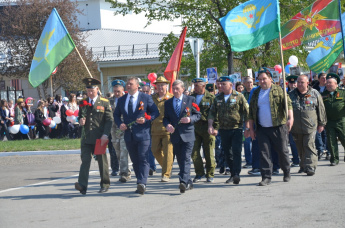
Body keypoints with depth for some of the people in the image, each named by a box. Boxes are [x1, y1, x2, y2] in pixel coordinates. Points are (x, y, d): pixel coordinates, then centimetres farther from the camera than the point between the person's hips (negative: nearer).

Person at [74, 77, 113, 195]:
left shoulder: (104, 103, 1)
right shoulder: (83, 103, 12)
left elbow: (109, 120, -2)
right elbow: (80, 116, 23)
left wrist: (105, 135, -13)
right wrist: (81, 121, -3)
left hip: (100, 138, -2)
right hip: (86, 137, 2)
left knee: (102, 161, 7)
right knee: (85, 160, -10)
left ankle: (105, 184, 19)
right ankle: (82, 185, -20)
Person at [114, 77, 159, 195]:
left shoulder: (146, 98, 2)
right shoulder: (121, 100, 14)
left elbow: (155, 112, 2)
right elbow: (116, 114, 19)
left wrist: (146, 119, -15)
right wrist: (120, 124, -1)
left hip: (143, 133, -5)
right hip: (129, 135, 5)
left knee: (143, 159, -14)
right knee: (135, 161, 9)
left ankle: (142, 183, -22)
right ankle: (140, 185, 15)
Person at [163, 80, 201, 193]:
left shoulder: (190, 100, 4)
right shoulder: (168, 103, 12)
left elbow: (198, 115, 4)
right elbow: (165, 118, 11)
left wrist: (190, 119, -16)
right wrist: (167, 125, -11)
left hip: (187, 134, -4)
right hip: (175, 136, 4)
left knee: (186, 159, -15)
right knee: (180, 161, 9)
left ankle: (183, 182, -24)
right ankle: (188, 182, 20)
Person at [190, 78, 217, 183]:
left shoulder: (211, 98, 1)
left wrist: (215, 127, -5)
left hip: (207, 129, -3)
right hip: (194, 129, 3)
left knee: (209, 153, 2)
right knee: (194, 152, -2)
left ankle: (210, 175, 12)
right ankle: (199, 173, 11)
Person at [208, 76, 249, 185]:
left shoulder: (239, 97, -1)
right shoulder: (218, 99, 12)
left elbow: (246, 112, -2)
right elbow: (212, 113, 13)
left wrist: (247, 127, -6)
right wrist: (210, 126, -1)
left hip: (236, 129, -5)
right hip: (223, 130, 5)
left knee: (236, 151, -13)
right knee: (228, 153, 8)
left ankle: (236, 174, -16)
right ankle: (232, 174, 18)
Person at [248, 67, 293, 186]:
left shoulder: (278, 91, 0)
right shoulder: (256, 93, 12)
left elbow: (288, 104, -9)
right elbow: (251, 112, 16)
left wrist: (290, 118, -25)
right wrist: (251, 128, 13)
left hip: (278, 127, -3)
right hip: (262, 129, 3)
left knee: (282, 151, 5)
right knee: (264, 153, -3)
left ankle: (286, 172, 26)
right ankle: (266, 177, 0)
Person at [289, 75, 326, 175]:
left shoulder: (315, 94, 3)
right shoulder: (291, 95, 7)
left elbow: (321, 109, 8)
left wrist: (321, 124, 8)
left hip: (310, 127, -3)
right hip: (296, 128, 3)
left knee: (309, 147, -9)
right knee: (300, 148, 9)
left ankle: (310, 167, -9)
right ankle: (303, 165, 22)